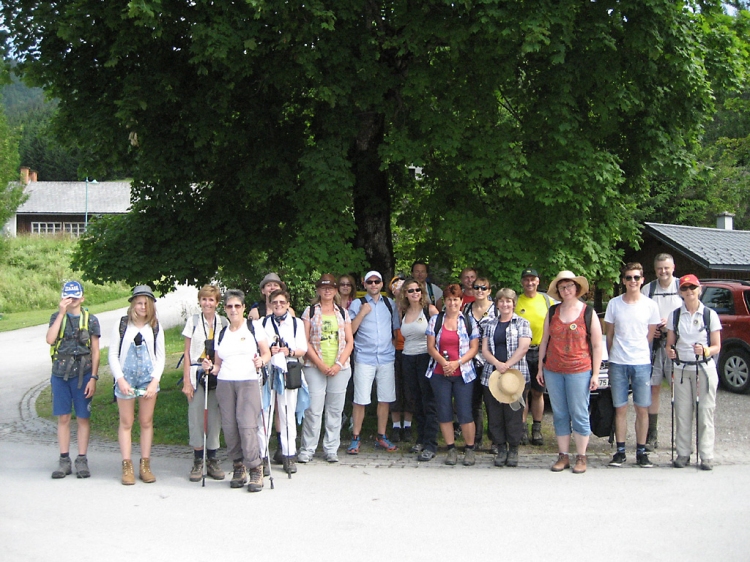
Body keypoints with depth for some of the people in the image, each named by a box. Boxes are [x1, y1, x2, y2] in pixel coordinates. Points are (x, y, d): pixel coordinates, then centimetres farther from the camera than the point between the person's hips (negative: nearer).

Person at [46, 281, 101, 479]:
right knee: (63, 418, 6)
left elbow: (95, 351, 1)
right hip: (60, 374, 2)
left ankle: (82, 460, 10)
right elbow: (50, 339, -13)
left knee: (83, 418, 2)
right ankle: (64, 461, 13)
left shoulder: (90, 320, 2)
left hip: (82, 374, -1)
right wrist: (62, 313, -15)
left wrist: (93, 378, -7)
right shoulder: (56, 317, 7)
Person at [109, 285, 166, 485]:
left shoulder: (155, 328, 4)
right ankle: (127, 467, 7)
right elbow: (113, 355, 0)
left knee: (146, 422, 6)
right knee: (126, 423, 2)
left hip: (148, 380, 1)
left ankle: (145, 465, 13)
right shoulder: (121, 325, 0)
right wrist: (120, 379, -10)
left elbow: (160, 356, 6)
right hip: (125, 380, -1)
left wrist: (155, 381, -5)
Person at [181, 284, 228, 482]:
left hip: (217, 376, 1)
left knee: (215, 417, 3)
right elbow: (187, 353, 3)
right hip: (197, 374, -1)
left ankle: (212, 460, 14)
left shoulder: (223, 323, 6)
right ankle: (197, 462, 7)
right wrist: (186, 380, -3)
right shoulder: (193, 321, 3)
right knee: (196, 417, -3)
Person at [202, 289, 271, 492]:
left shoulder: (254, 327, 7)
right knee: (229, 427, -2)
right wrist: (210, 368, -4)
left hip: (249, 382, -4)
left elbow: (267, 353, 6)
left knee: (247, 425, -15)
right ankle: (238, 467, 11)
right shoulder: (221, 333, 17)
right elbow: (219, 365, 18)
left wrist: (261, 361, -15)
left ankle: (255, 469, -6)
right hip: (224, 383, 4)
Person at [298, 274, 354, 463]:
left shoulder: (343, 313, 12)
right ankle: (307, 449, 2)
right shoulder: (310, 311, 6)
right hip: (315, 367, -2)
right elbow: (305, 341, -1)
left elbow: (350, 342, 8)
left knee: (335, 409, 5)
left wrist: (339, 364, -6)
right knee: (313, 409, -7)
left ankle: (331, 449, 14)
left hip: (339, 368, 2)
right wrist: (320, 364, -10)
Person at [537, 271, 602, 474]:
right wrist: (540, 368, 11)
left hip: (579, 371, -3)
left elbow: (597, 346, -1)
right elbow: (544, 341, 14)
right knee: (559, 415, 9)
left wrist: (595, 374, -5)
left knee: (579, 415, 2)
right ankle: (563, 455, 17)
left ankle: (581, 457, 12)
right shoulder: (552, 312, 8)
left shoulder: (588, 313, -2)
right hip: (553, 371, 4)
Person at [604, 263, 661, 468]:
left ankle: (641, 452, 12)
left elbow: (650, 336, 9)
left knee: (642, 409, 3)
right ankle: (620, 451, 12)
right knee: (620, 408, 5)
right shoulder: (614, 304, 3)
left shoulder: (650, 306, 1)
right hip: (618, 364, 0)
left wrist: (639, 352, 5)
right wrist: (613, 357, 6)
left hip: (642, 363, 0)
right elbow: (609, 334, 9)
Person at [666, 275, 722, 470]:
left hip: (705, 368, -2)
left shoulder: (710, 315, 2)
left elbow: (717, 347, 2)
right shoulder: (674, 316, 8)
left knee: (705, 412, -4)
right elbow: (670, 343, 10)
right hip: (682, 369, 2)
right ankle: (683, 454, 9)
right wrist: (670, 351, -12)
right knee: (682, 412, 0)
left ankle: (706, 456, 2)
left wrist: (705, 350, -19)